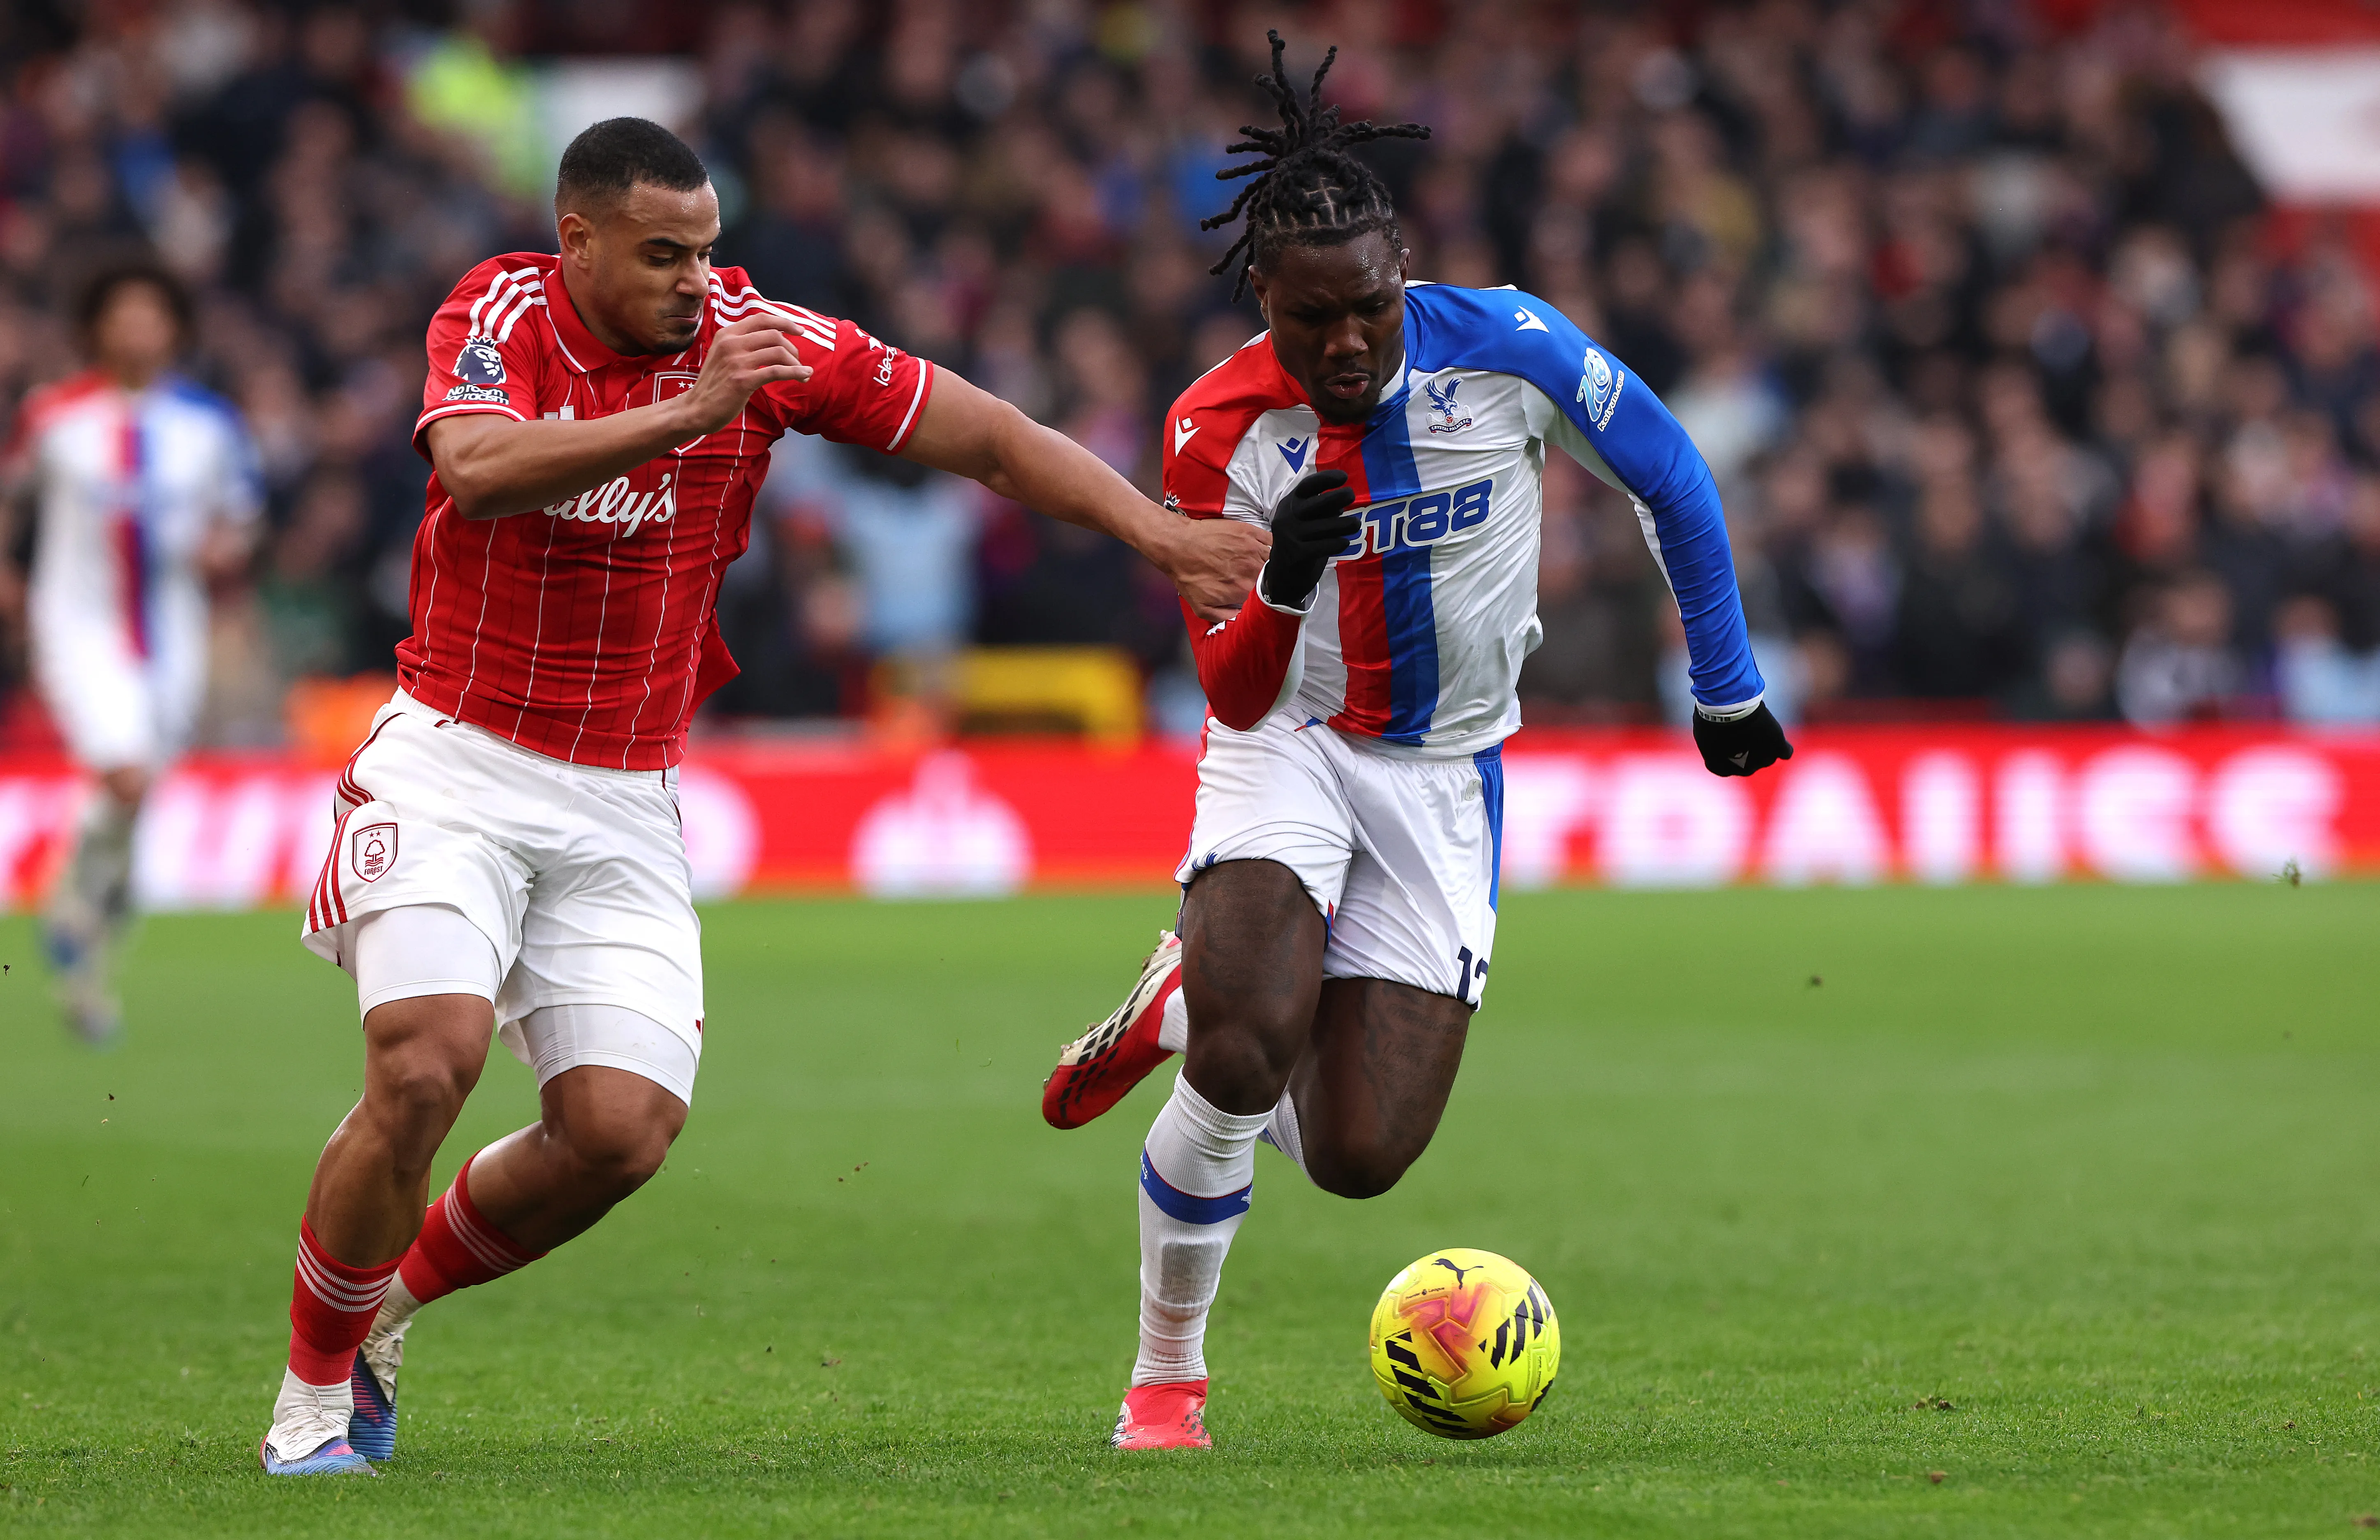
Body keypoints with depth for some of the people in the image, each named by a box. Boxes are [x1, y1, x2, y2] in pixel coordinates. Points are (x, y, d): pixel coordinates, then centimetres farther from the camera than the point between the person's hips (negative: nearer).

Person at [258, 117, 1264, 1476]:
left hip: (626, 804, 3)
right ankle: (317, 1386, -2)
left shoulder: (763, 337, -4)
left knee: (624, 1128, -11)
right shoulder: (500, 318, -10)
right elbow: (478, 472, -31)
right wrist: (689, 412, -38)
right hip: (458, 765, -3)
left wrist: (1169, 538, -10)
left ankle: (394, 1298, 16)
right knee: (426, 1065, -22)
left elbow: (992, 439, -1)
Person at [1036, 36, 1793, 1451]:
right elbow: (1234, 698, -15)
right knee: (1243, 1061, -29)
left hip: (1447, 778, 2)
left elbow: (1669, 474, 2)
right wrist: (1284, 587, -37)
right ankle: (1169, 1372, -4)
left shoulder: (1507, 348, -17)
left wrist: (1729, 687, 9)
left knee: (1358, 1159, -7)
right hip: (1291, 747, -2)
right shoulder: (1219, 432, -17)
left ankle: (1188, 1011, 25)